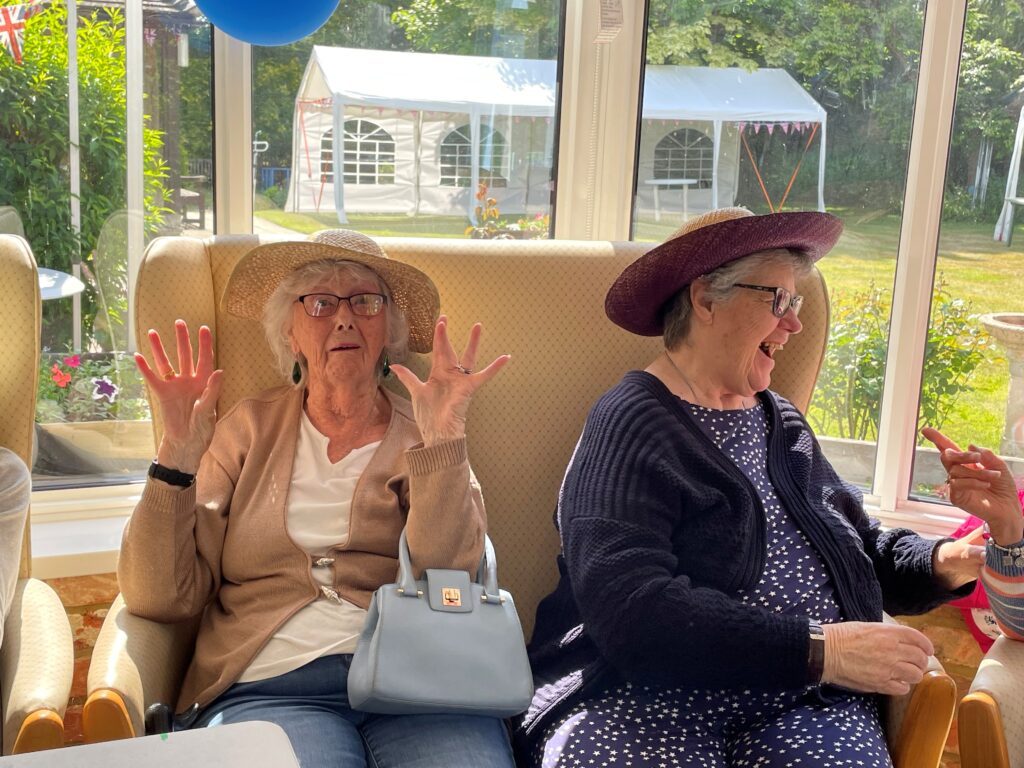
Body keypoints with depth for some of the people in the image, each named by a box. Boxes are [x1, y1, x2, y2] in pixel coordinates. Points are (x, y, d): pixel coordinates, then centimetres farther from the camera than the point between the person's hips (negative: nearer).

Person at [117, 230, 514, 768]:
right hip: (269, 686, 0)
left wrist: (440, 439, -14)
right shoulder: (249, 430, 13)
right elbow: (160, 598, 4)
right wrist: (178, 455, -7)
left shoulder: (421, 438, 10)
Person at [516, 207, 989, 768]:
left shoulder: (782, 423, 18)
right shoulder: (631, 426, -7)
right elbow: (628, 607, -19)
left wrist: (939, 563, 1)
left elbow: (861, 544, 23)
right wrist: (818, 649, -21)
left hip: (805, 700, 5)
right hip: (652, 695, -5)